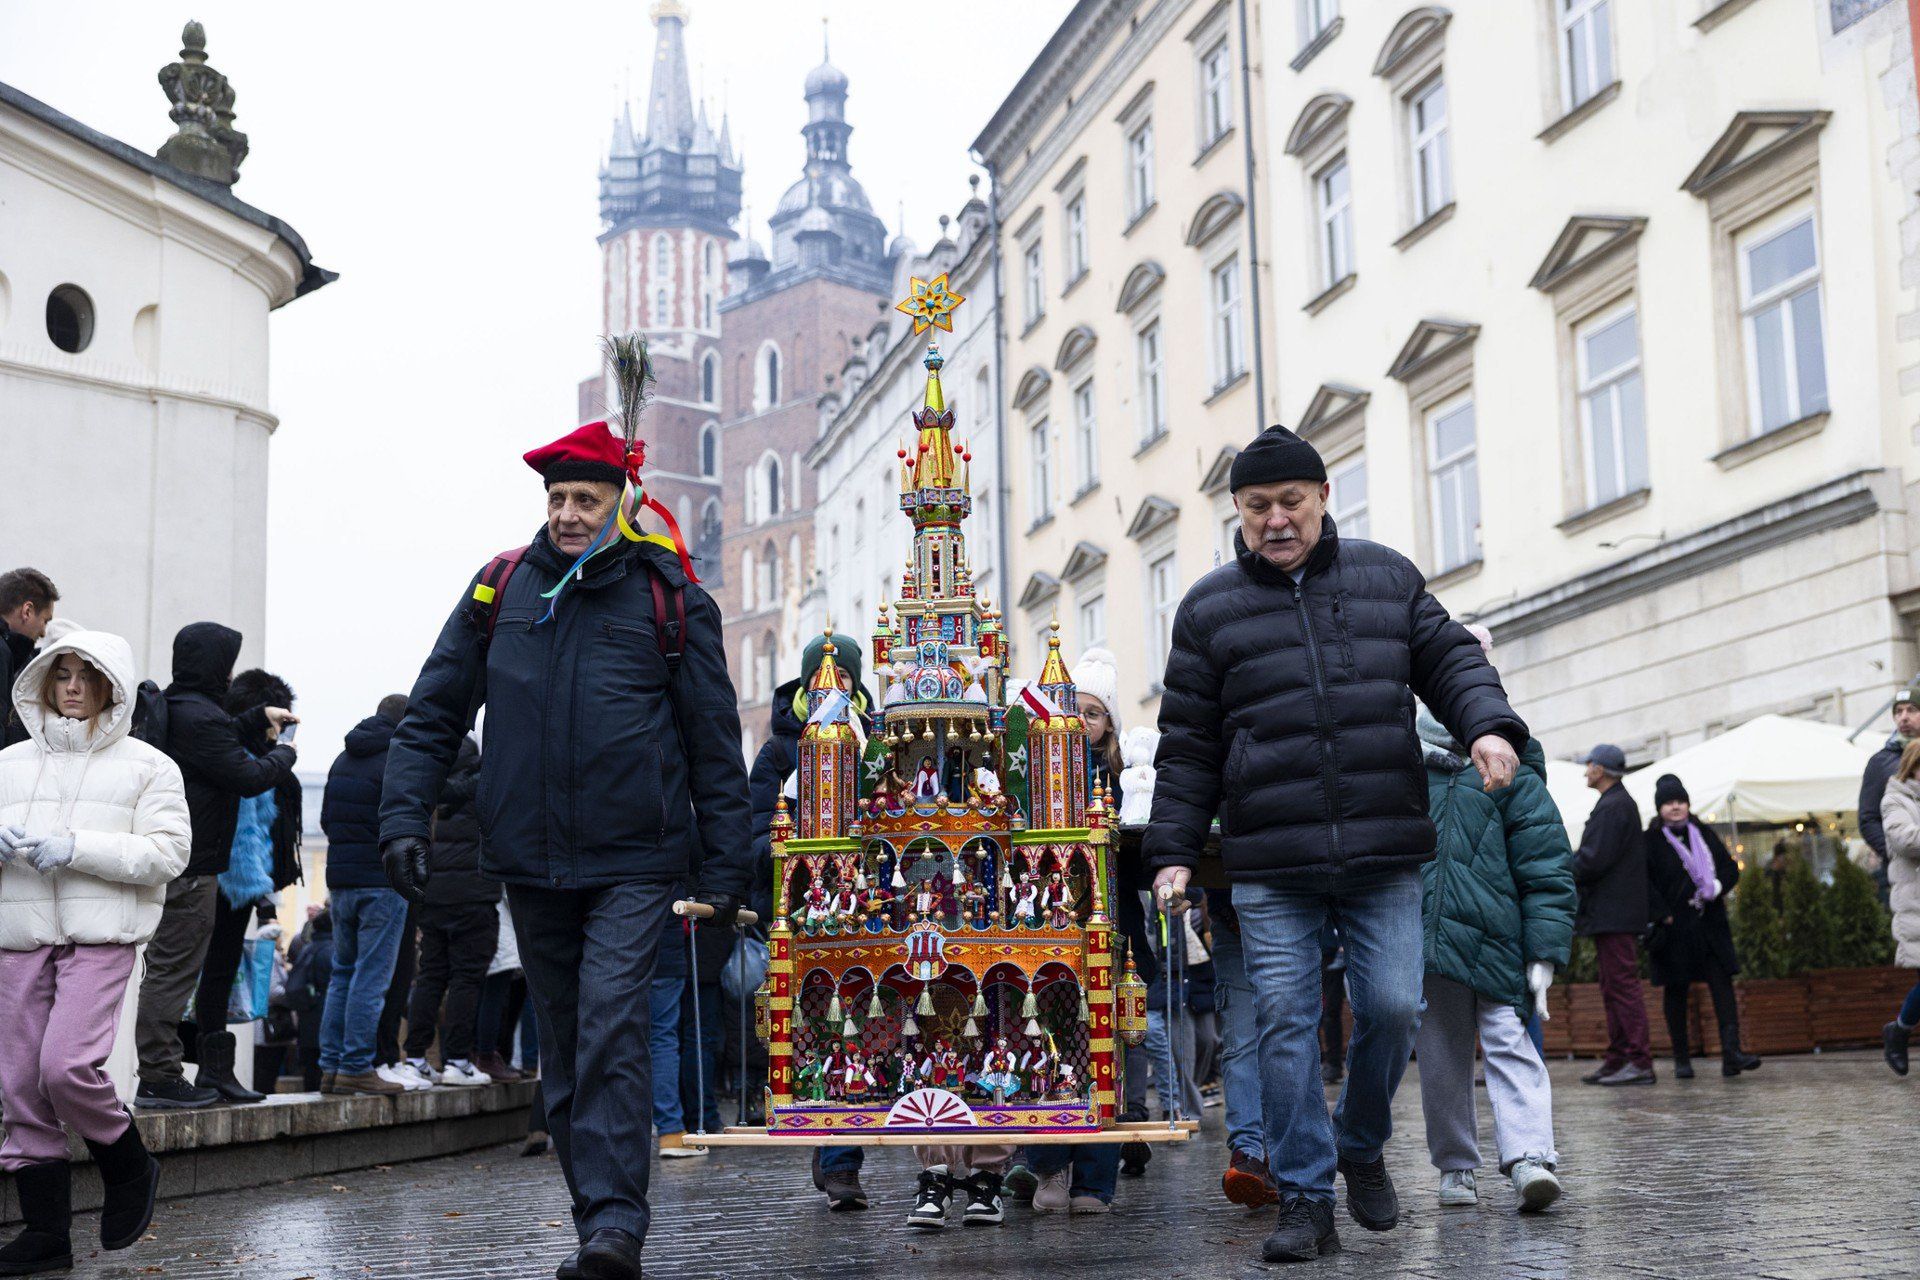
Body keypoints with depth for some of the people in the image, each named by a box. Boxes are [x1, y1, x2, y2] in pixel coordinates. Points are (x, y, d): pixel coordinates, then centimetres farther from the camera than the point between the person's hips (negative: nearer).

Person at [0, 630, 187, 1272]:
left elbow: (168, 852, -6)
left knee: (66, 1065, -18)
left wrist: (77, 848, -15)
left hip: (101, 937, -4)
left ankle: (130, 1171, 9)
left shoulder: (146, 766, 4)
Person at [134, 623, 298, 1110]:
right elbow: (248, 776, -17)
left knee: (167, 968, 14)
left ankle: (159, 1072, 18)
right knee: (173, 969, -7)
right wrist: (284, 753, 1)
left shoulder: (174, 708, 15)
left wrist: (261, 716, 25)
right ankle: (159, 1076, -4)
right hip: (191, 867, -11)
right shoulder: (199, 717, -17)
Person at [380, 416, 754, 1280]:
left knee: (611, 1026, -18)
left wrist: (726, 865, 1)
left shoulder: (670, 599, 1)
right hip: (530, 863, 4)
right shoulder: (500, 591, 8)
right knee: (562, 1046, 9)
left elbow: (714, 743, 4)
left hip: (635, 862, -4)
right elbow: (433, 714, 12)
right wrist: (404, 817, 0)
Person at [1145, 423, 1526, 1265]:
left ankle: (1362, 1146, 26)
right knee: (1286, 1021, -4)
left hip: (1385, 855, 1)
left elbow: (1449, 659, 14)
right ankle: (1305, 1196, 6)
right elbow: (1188, 744, 8)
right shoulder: (1210, 609, 7)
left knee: (1392, 1006, -1)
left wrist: (1486, 723, -8)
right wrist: (1174, 851, 2)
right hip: (1270, 865, -1)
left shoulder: (1388, 579, 11)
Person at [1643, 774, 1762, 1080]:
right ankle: (1681, 1058, 10)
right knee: (1676, 990, 3)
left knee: (1722, 984, -9)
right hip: (1673, 928, -3)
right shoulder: (1651, 840, -1)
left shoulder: (1704, 834, 11)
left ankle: (1731, 1050, -16)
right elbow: (1645, 883, -8)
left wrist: (1717, 886, -8)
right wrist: (1664, 915, -15)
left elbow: (1730, 868, 12)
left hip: (1710, 925, 3)